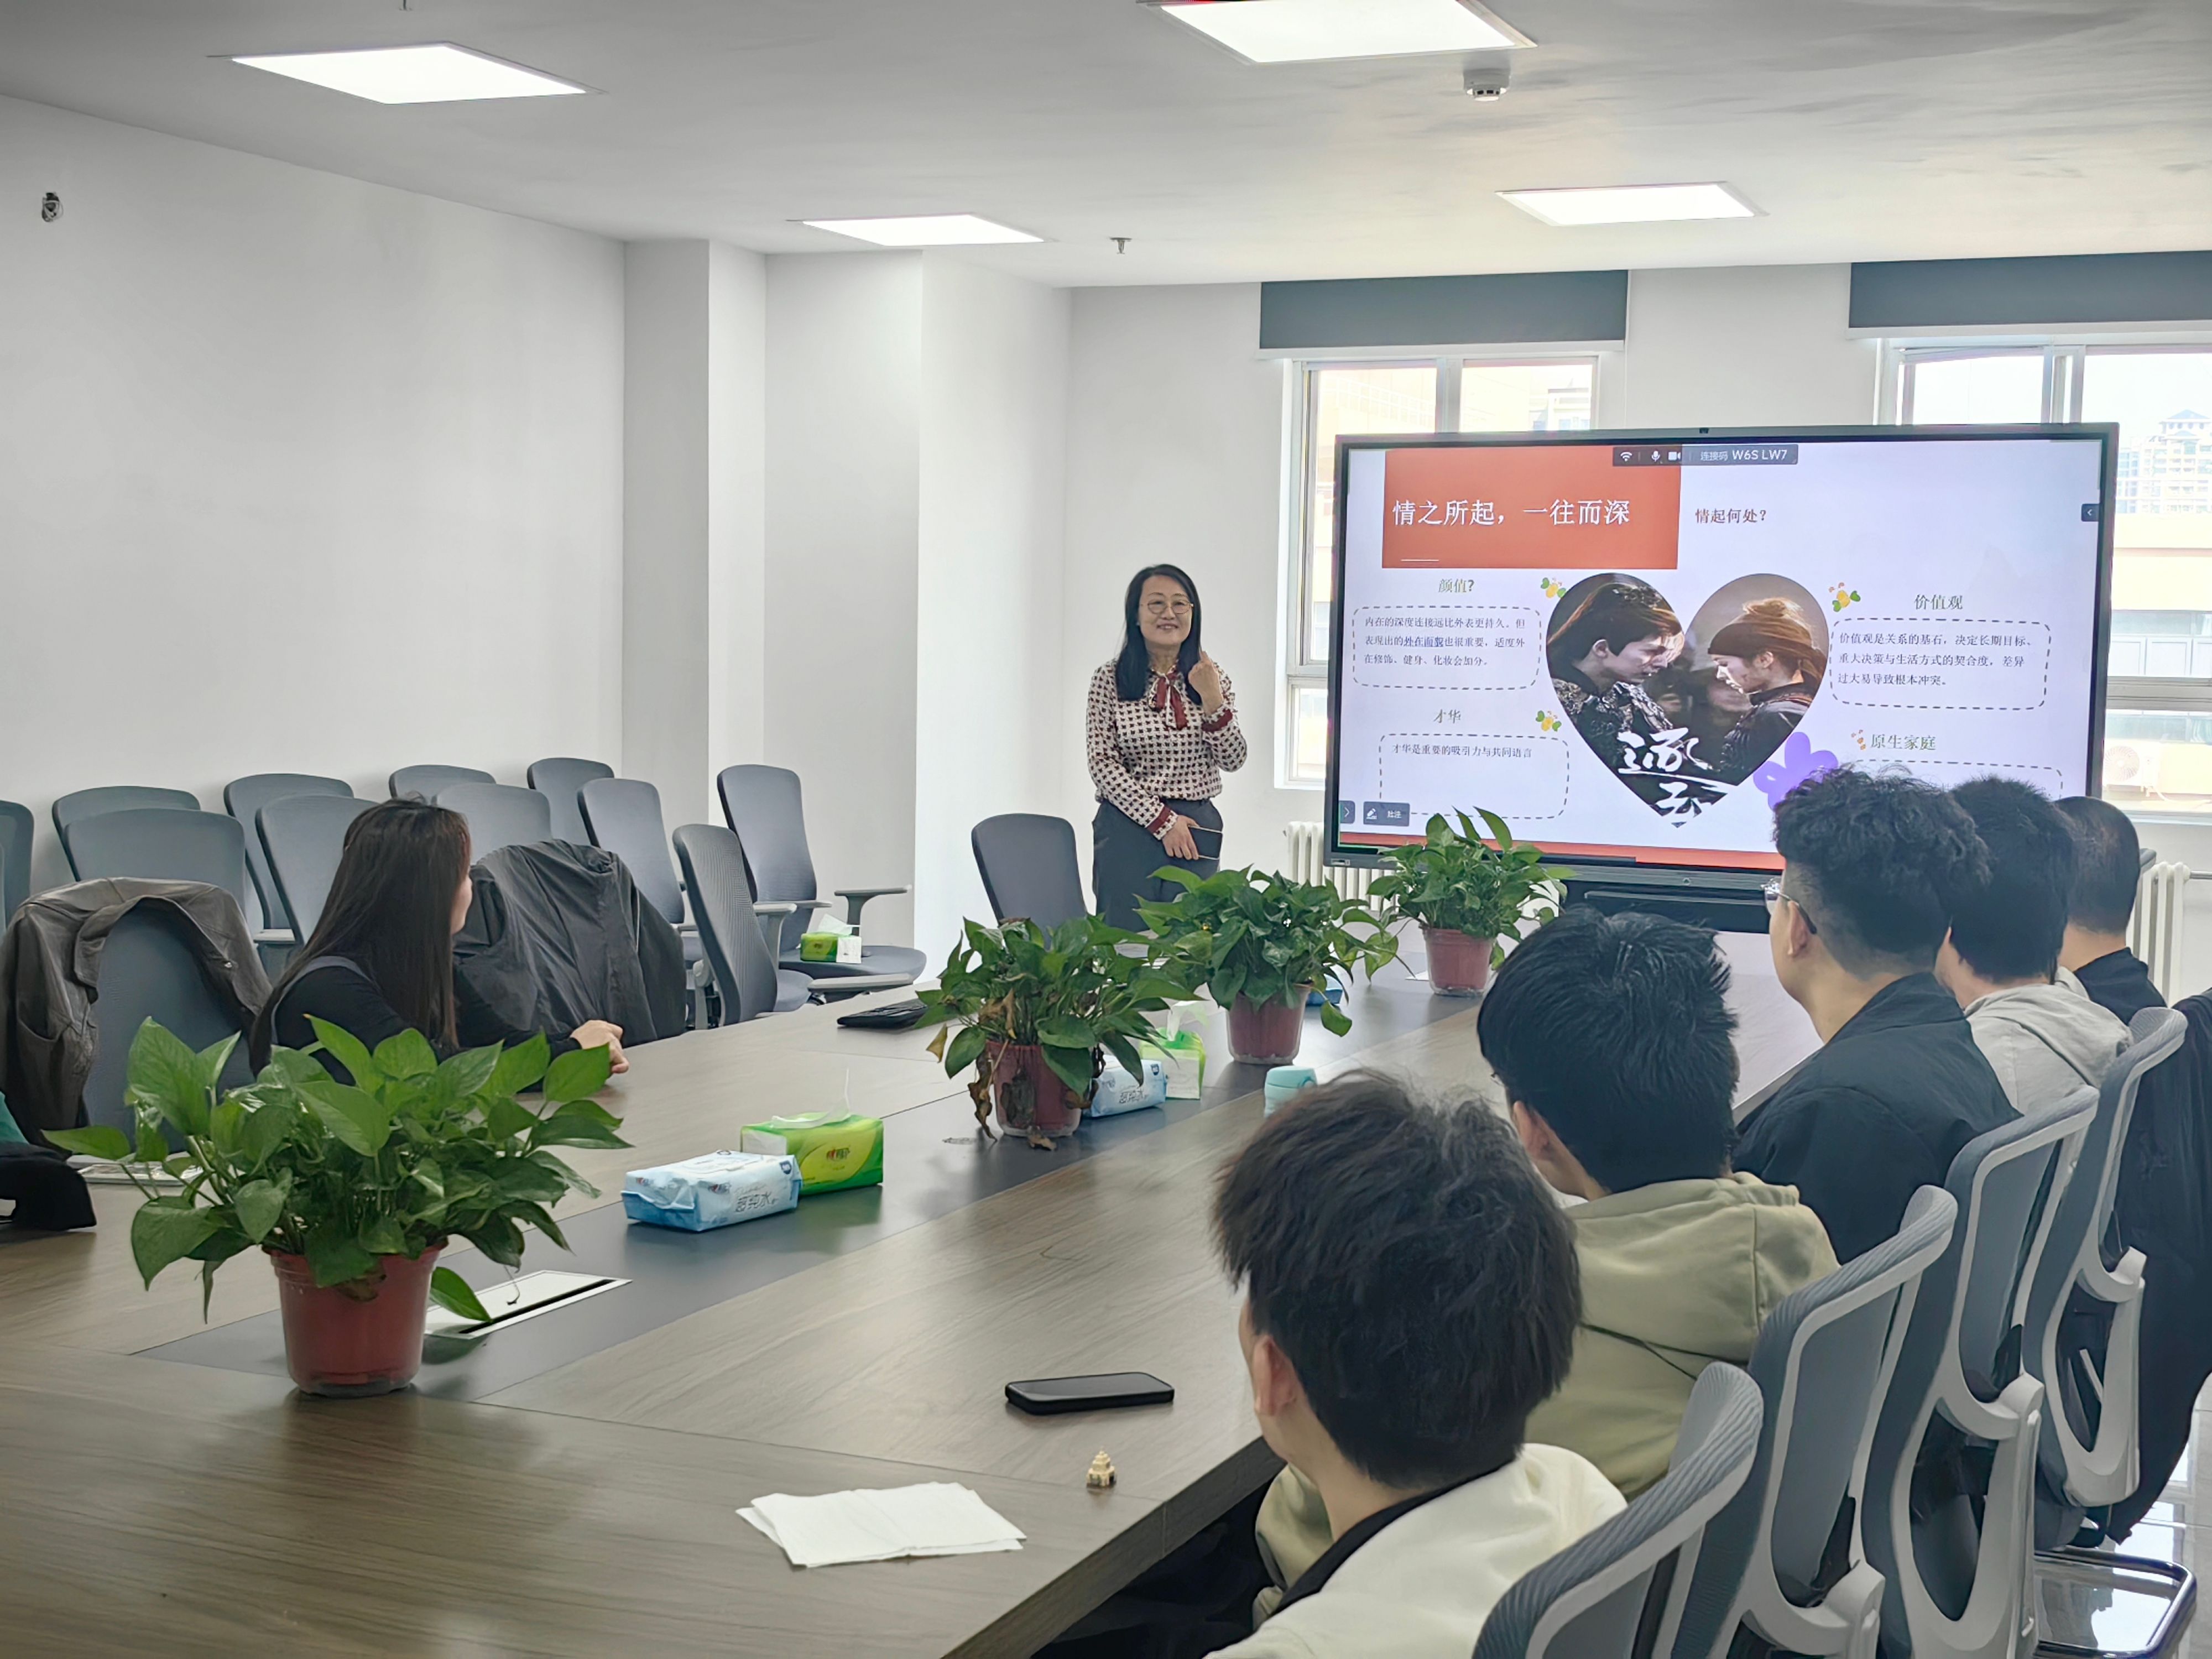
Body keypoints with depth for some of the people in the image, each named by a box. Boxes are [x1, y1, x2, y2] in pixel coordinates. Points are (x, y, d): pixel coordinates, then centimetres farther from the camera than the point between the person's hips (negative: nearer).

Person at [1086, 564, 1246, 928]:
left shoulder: (1213, 678, 8)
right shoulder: (1109, 681, -1)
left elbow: (1233, 760, 1)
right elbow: (1103, 767, -5)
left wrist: (1211, 699, -14)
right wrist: (1163, 822, -10)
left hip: (1197, 830, 2)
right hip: (1129, 827, -2)